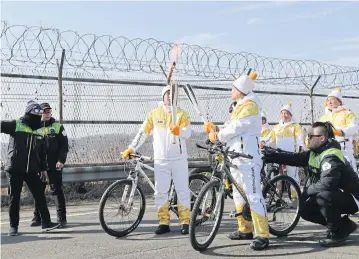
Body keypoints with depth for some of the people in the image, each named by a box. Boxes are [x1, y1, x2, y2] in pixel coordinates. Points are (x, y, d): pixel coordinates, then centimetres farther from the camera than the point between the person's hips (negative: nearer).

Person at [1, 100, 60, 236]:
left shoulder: (39, 131, 10)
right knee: (14, 198, 6)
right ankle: (14, 226, 17)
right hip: (15, 169, -4)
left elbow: (42, 152, 15)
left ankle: (46, 223, 7)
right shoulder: (16, 125, -4)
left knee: (40, 196, 2)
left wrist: (43, 168, 15)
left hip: (32, 170, 4)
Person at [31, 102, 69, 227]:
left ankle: (61, 218, 2)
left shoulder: (58, 127, 2)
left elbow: (64, 145, -2)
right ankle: (37, 217, 18)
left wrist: (61, 160, -12)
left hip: (54, 165, -3)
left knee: (57, 191, -2)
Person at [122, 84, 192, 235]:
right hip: (161, 159, 1)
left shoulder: (181, 114, 4)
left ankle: (185, 222, 9)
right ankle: (164, 223, 11)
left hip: (179, 158, -1)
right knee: (160, 192, 2)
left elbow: (188, 133, -8)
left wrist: (179, 131, -30)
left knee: (182, 190, 1)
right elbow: (143, 132, 6)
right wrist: (132, 148, -2)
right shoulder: (154, 113, 7)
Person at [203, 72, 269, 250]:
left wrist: (218, 136, -5)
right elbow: (233, 130, 16)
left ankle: (263, 235, -14)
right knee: (238, 194, 15)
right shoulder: (240, 106, 22)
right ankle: (245, 229, 25)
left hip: (248, 156, -11)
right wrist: (216, 133, 1)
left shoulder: (250, 104, -9)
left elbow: (236, 127, -17)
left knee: (253, 195, -14)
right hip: (236, 155, 11)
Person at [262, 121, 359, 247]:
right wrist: (270, 156, -15)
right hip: (334, 196, 9)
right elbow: (294, 158, -5)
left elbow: (326, 184, -39)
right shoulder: (314, 153, 2)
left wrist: (306, 190, -23)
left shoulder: (331, 157, -28)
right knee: (305, 210, 3)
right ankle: (343, 225, 13)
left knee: (323, 195, -37)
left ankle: (337, 232, -14)